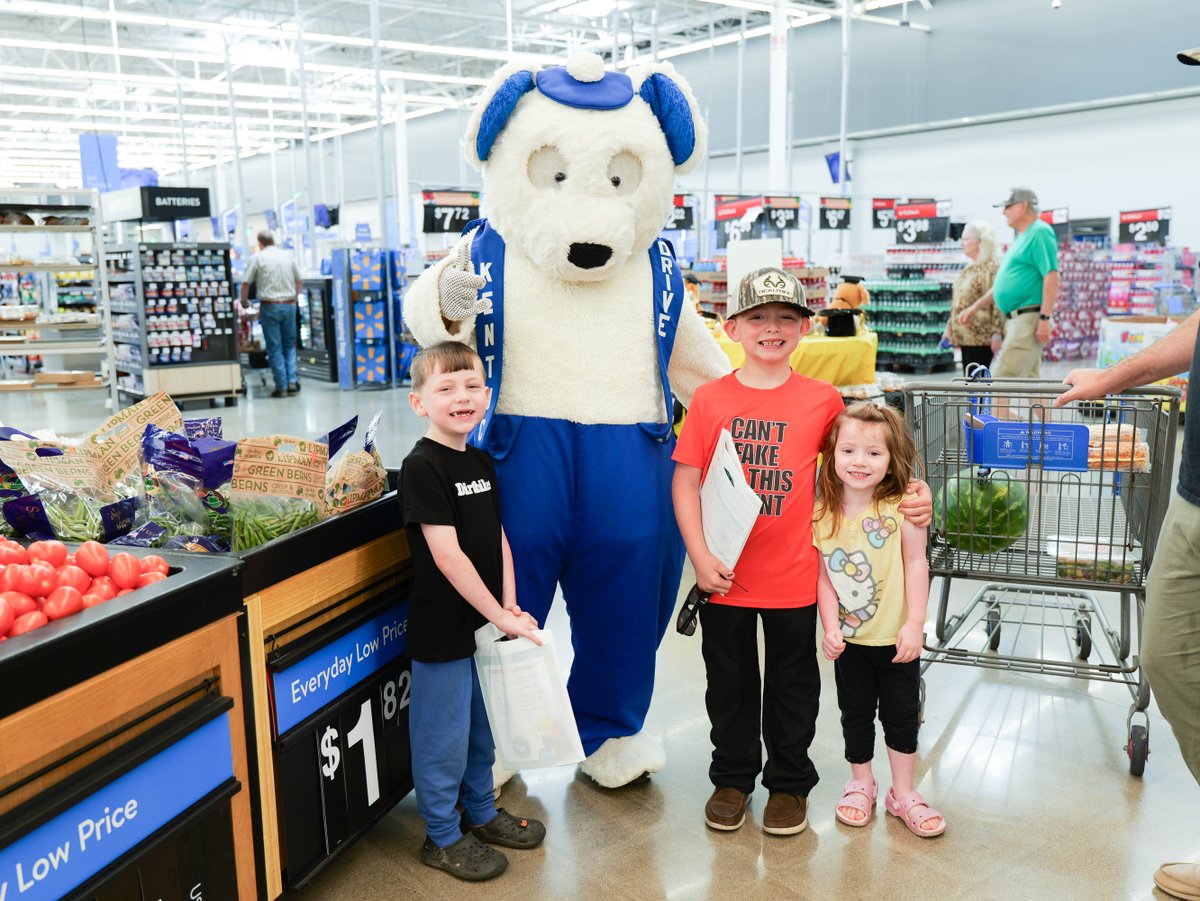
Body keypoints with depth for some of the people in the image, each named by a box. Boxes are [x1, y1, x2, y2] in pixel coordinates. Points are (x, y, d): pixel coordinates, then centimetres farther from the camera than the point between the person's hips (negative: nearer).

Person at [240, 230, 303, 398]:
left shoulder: (257, 258, -1)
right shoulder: (288, 256, 8)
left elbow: (246, 284, -2)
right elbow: (299, 282, 13)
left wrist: (244, 301, 15)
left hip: (269, 307, -3)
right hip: (289, 305, 3)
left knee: (274, 348, 2)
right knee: (289, 345, 13)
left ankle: (281, 386, 1)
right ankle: (292, 381, 2)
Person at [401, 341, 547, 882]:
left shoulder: (481, 462, 7)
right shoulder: (422, 467, -17)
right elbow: (446, 554, -22)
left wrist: (509, 605, -1)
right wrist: (497, 614, -19)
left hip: (487, 621, 8)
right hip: (442, 628, -8)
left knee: (482, 725, 22)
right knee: (444, 732, 7)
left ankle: (480, 812, 41)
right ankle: (442, 836, 26)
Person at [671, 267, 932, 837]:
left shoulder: (822, 400, -2)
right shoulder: (710, 399, -4)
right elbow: (685, 481, -3)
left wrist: (910, 492, -5)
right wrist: (700, 556, -11)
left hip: (793, 575, 0)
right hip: (724, 576, 0)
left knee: (792, 686, 15)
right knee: (729, 682, 16)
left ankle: (789, 783, 35)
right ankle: (732, 778, 36)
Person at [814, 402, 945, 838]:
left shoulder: (902, 509, -15)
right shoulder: (822, 514, -9)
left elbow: (916, 565, -11)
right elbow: (824, 576, -5)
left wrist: (914, 624, -14)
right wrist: (830, 627, -12)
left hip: (896, 638, -2)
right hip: (850, 639, 2)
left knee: (902, 715, 12)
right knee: (855, 713, 17)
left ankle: (902, 793, 30)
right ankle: (861, 784, 37)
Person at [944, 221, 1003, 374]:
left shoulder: (993, 267, -11)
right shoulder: (969, 268, 17)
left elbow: (998, 302, -17)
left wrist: (997, 332, -22)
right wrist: (950, 327, 21)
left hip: (981, 335, -9)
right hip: (966, 334, 9)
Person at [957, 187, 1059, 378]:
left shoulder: (1040, 232, -10)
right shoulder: (1022, 237, 21)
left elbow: (1051, 276, -18)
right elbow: (1004, 282, 26)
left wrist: (1045, 318, -23)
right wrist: (975, 308, 24)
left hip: (1030, 318, -10)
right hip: (1018, 319, 10)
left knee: (1002, 381, -12)